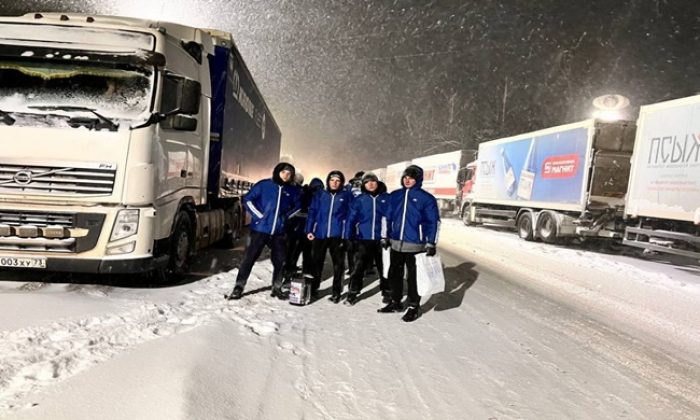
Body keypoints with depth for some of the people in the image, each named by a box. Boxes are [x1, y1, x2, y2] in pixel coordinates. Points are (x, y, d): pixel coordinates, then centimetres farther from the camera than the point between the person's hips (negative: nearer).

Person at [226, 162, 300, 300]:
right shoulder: (264, 185, -5)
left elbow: (297, 206, 20)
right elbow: (248, 200, -1)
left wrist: (286, 216, 6)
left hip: (279, 232, 3)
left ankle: (277, 288, 25)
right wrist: (258, 216, -6)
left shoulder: (292, 190, 5)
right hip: (260, 229, -3)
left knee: (280, 261, 9)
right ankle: (239, 287, 9)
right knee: (250, 258, 0)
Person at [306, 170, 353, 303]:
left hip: (338, 235, -1)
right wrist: (309, 230, -5)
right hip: (320, 234, 1)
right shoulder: (320, 195, 7)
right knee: (316, 262, 11)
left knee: (338, 264, 5)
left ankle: (336, 292, 15)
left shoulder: (347, 196, 4)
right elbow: (312, 212, 5)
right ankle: (313, 288, 25)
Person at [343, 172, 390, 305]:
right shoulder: (359, 199, 2)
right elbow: (351, 219, 0)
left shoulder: (387, 198, 2)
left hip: (382, 239, 1)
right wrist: (348, 238, -7)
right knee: (358, 267, 1)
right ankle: (352, 293, 14)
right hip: (364, 239, 0)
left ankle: (387, 293, 28)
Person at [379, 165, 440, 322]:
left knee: (413, 277, 3)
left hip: (415, 245, -5)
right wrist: (386, 238, 12)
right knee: (394, 274, 14)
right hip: (396, 243, 5)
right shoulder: (395, 196, 6)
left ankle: (413, 307, 16)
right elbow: (388, 218, 13)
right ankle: (395, 302, 30)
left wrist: (431, 244, -9)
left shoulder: (426, 198, -7)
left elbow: (433, 222, -6)